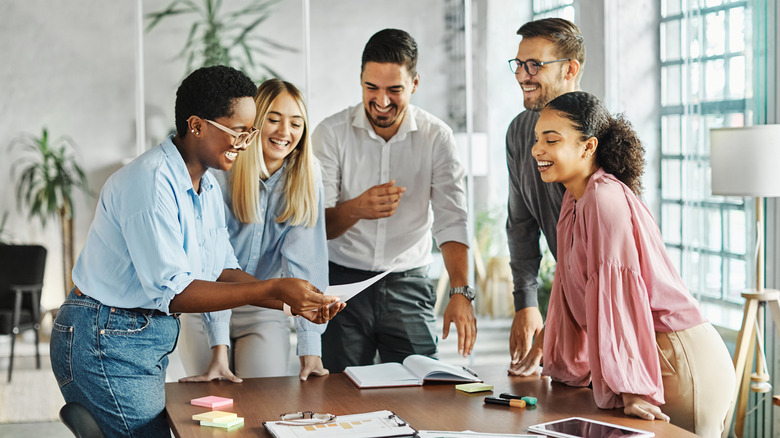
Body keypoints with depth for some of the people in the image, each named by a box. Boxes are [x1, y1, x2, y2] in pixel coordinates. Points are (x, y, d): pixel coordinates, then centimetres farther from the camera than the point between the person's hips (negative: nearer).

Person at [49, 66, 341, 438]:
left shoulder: (206, 187, 10)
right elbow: (173, 291, -26)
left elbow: (222, 272, 9)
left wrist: (294, 303, -5)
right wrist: (272, 289, -28)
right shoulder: (152, 182, -22)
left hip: (153, 336, 9)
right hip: (106, 340, -9)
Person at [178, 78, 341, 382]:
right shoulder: (219, 174, -18)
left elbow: (304, 261, -17)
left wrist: (310, 348, -25)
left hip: (263, 310, 2)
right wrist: (219, 346, -29)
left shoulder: (306, 177, -11)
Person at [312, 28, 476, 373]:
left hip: (409, 283, 1)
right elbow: (317, 224, -9)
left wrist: (461, 292, -23)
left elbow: (451, 221, -10)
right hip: (343, 281, -1)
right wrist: (357, 208, -31)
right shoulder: (330, 133, -5)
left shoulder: (437, 137, -2)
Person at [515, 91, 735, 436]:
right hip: (650, 354, 9)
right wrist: (546, 344, 26)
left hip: (678, 361, -9)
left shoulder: (606, 198, -19)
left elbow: (616, 294, -24)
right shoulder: (575, 199, 10)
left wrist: (629, 388, -26)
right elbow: (572, 286, 20)